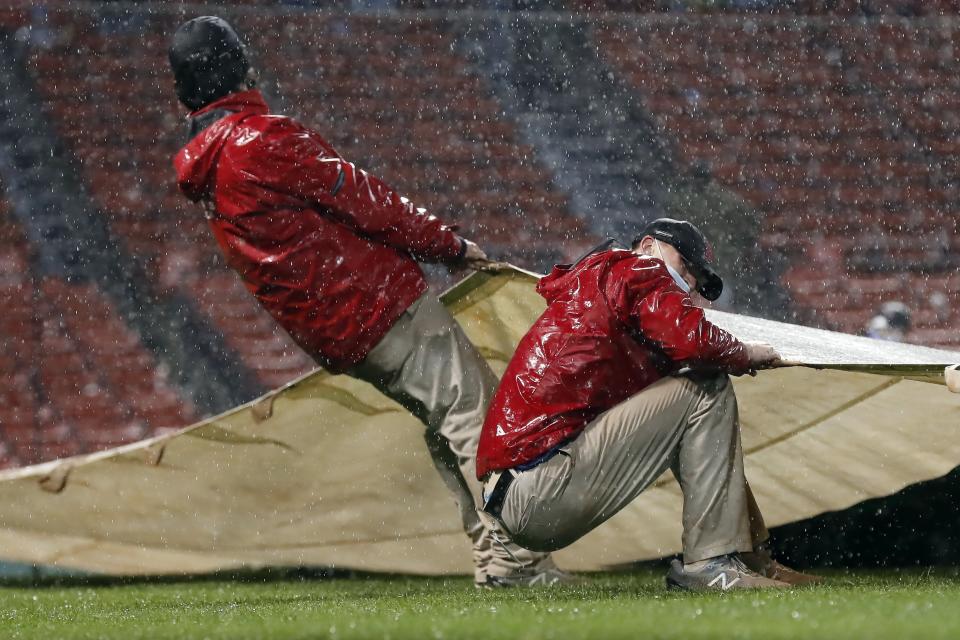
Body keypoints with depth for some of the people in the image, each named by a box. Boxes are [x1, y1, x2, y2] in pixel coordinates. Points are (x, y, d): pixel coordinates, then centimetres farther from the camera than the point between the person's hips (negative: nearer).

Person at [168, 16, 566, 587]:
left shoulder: (205, 173, 12)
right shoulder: (263, 139, -15)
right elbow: (362, 198, -12)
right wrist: (449, 244, -1)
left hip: (335, 340, 9)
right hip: (381, 301, -9)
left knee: (447, 429, 16)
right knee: (476, 411, -7)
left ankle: (496, 555, 10)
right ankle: (514, 556, -13)